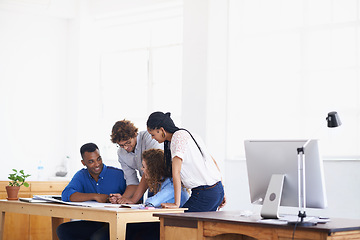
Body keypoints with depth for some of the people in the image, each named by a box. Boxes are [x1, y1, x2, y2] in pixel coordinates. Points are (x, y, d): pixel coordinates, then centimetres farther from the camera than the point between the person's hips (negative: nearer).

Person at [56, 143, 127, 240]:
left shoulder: (119, 174, -3)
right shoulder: (81, 176, 8)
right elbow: (66, 195, -10)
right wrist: (95, 196, -18)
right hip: (92, 224, 5)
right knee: (62, 230, -15)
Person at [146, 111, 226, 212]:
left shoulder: (178, 138, -12)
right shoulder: (187, 134, 17)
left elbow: (176, 172, -20)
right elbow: (213, 161, 19)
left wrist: (176, 204, -21)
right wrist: (220, 192, 22)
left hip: (205, 194, -10)